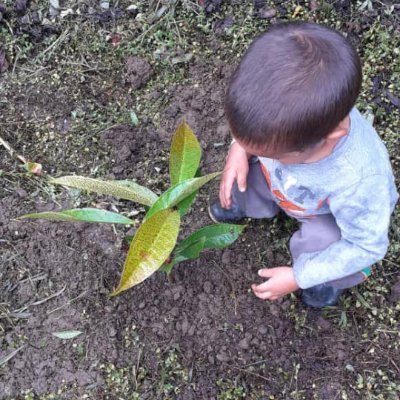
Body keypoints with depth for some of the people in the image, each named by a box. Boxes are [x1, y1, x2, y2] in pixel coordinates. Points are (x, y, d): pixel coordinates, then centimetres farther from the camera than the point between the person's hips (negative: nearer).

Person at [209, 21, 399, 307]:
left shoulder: (358, 180, -47)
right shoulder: (287, 110, -36)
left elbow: (367, 246, -28)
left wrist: (299, 277, -23)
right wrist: (240, 149, -27)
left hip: (336, 211, -4)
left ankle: (333, 278, 11)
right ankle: (245, 205, 24)